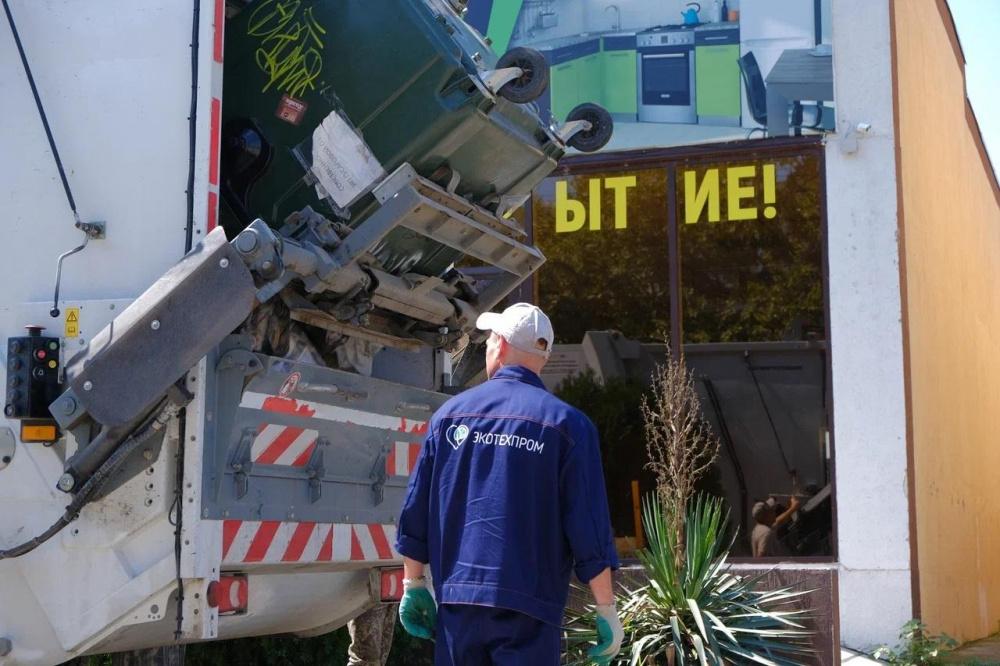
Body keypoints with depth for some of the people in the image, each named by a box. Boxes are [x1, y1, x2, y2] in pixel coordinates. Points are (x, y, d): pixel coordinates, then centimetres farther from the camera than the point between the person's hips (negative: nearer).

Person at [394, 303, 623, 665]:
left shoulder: (450, 413, 6)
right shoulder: (566, 423, -4)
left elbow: (416, 508, 7)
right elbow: (589, 524, -7)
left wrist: (413, 583, 16)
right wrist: (606, 609, -1)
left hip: (457, 602, 3)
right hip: (527, 608, -3)